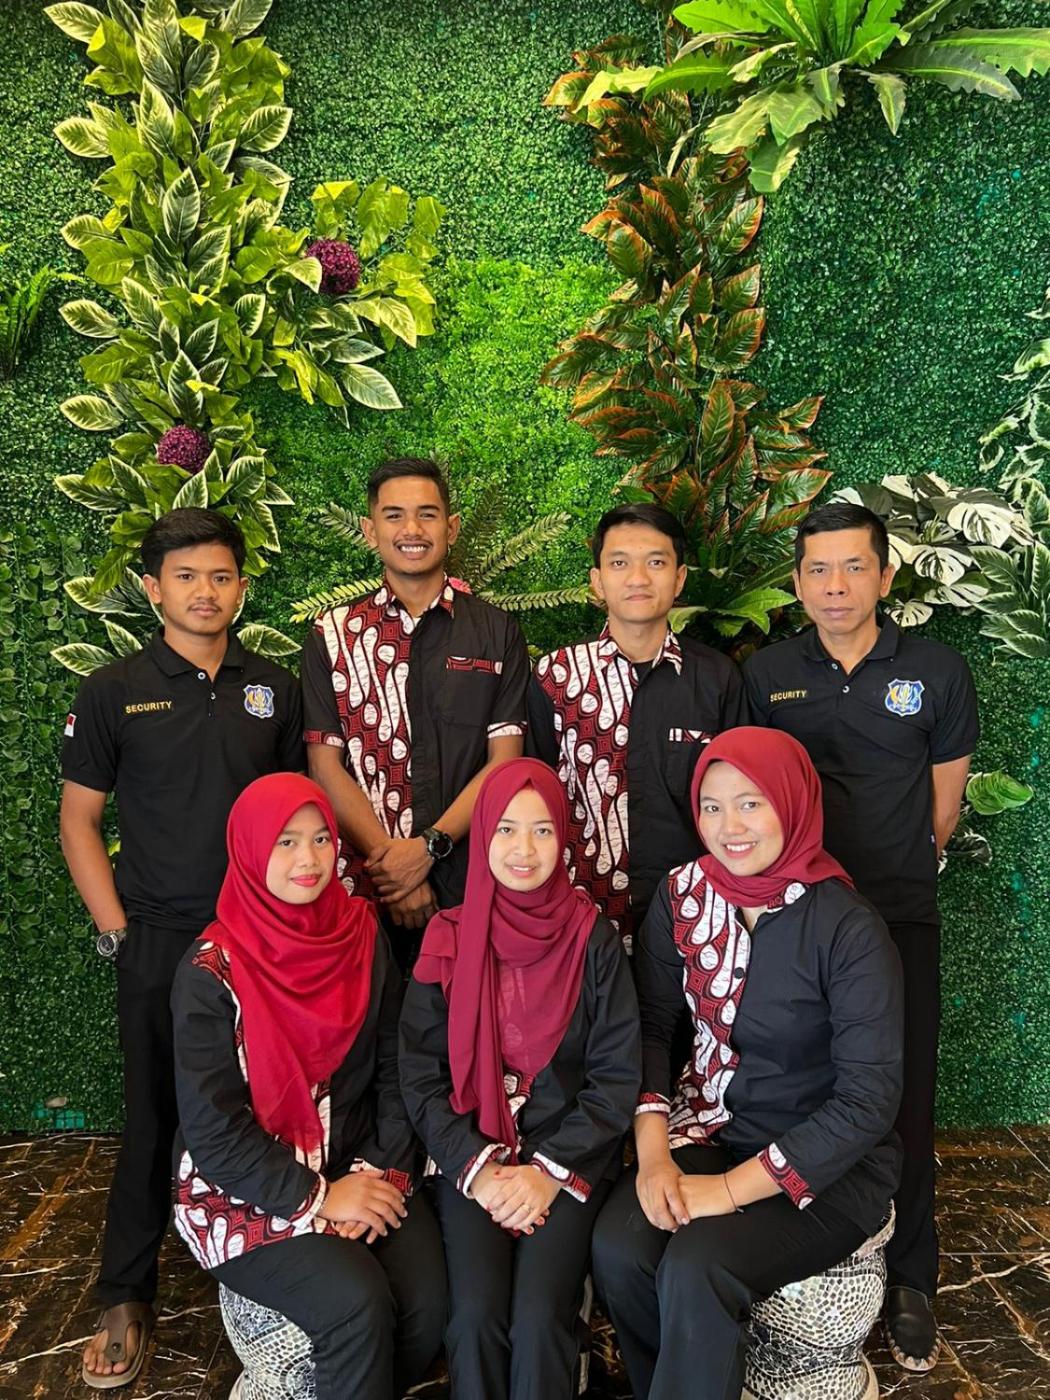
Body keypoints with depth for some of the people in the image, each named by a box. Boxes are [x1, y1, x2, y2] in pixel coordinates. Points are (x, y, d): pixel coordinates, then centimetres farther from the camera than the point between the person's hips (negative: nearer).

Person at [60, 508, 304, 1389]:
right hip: (160, 943, -2)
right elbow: (79, 821, 2)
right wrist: (118, 930, -4)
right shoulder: (113, 693, -1)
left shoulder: (275, 689, 5)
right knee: (155, 1115, 8)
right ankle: (126, 1299, 26)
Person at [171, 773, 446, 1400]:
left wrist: (379, 1172, -9)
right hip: (246, 1191, -3)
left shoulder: (363, 938, 0)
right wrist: (316, 1197, -15)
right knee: (358, 1303, -25)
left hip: (358, 1168, 4)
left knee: (428, 1300, -18)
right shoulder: (212, 971, -12)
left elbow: (395, 1072, 4)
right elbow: (211, 1130, -12)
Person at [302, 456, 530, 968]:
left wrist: (430, 846, -13)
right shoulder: (332, 636, 5)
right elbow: (326, 767, 0)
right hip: (367, 886, 0)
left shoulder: (497, 633, 5)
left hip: (472, 884, 0)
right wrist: (390, 860, -11)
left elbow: (504, 760, -1)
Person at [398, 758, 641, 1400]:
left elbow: (617, 1076, -2)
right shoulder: (449, 940, 1)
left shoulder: (594, 939, -2)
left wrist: (550, 1171, -11)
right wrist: (477, 1168, -10)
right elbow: (421, 1075, 1)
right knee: (476, 1314, -18)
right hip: (470, 1156, 1)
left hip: (570, 1161, -1)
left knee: (539, 1317, -20)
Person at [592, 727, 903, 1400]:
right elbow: (651, 1026, 0)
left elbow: (870, 1099, -19)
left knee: (694, 1270, -27)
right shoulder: (682, 895, -3)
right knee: (619, 1247, -20)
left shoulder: (848, 928, -18)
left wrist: (733, 1188, -20)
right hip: (712, 1128, 4)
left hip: (828, 1162, -4)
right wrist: (652, 1156, -14)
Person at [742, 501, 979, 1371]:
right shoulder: (764, 676, 4)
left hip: (899, 918, -1)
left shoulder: (938, 672, 1)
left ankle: (909, 1283, 21)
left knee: (904, 1098, 4)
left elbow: (943, 803, 9)